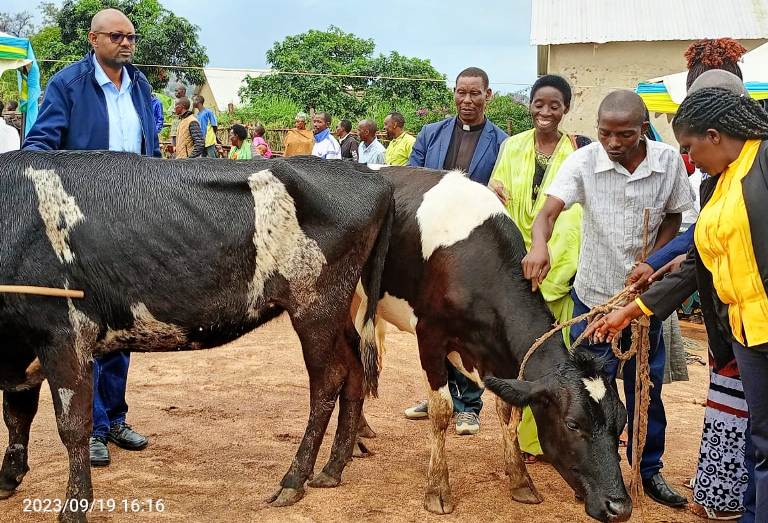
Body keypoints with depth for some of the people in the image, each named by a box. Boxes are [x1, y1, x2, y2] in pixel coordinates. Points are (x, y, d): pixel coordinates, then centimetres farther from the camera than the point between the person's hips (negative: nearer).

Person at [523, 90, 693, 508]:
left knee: (647, 387, 14)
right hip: (594, 295, -2)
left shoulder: (669, 162, -10)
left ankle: (649, 469, 32)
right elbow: (548, 210, -26)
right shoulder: (583, 162, -15)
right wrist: (539, 246, -48)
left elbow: (673, 218, 4)